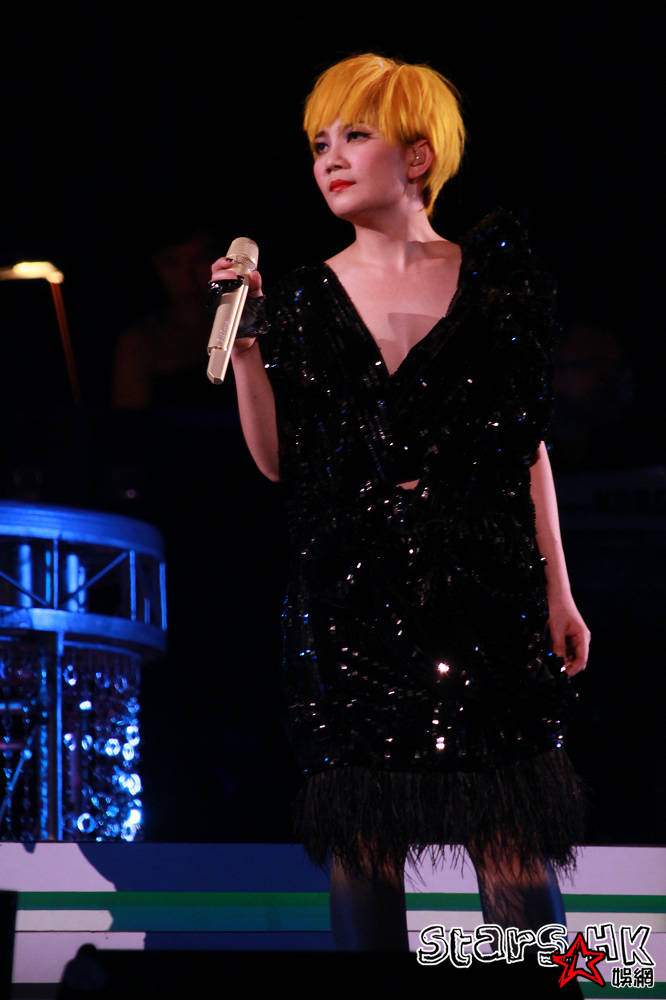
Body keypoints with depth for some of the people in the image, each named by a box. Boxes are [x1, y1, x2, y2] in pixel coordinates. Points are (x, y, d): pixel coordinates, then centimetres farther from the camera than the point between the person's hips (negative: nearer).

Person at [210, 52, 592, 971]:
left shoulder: (494, 276, 5)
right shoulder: (302, 300, 9)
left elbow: (529, 443, 7)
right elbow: (278, 461, 6)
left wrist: (556, 588, 4)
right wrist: (245, 345, -4)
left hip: (484, 585, -1)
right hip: (349, 599, 2)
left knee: (518, 842, -6)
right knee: (361, 836, 1)